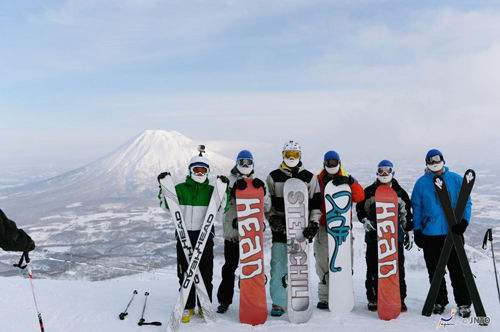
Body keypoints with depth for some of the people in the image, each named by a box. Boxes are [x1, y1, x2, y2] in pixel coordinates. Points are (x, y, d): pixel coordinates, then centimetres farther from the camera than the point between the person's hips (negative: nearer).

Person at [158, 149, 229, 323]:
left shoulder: (211, 190, 5)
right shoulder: (180, 188, 5)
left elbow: (221, 208, -6)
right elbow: (167, 205, -2)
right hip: (184, 234, 0)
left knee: (206, 272, 5)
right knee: (185, 272, 5)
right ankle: (188, 307, 17)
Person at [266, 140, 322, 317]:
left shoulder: (309, 178, 9)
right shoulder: (273, 177, 9)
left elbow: (316, 203, 6)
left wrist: (314, 223, -3)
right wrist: (272, 219, 0)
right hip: (279, 228, 0)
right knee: (278, 267, -2)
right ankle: (278, 302, 7)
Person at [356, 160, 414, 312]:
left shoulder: (400, 192, 10)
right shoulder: (369, 191, 7)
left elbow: (408, 213, 14)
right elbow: (360, 208, 13)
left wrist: (410, 232, 11)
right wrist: (364, 220, -5)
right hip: (373, 235, 0)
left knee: (398, 268, 1)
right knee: (373, 269, 3)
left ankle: (400, 299, 12)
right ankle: (373, 299, 13)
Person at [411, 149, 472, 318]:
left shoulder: (456, 180, 3)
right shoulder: (421, 183, 4)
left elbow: (466, 202, 4)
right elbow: (416, 208, 6)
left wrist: (464, 220, -12)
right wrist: (417, 231, 1)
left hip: (453, 232, -1)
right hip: (430, 235, 1)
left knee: (457, 270, 2)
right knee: (435, 272, 10)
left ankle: (463, 303, 14)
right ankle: (439, 301, 22)